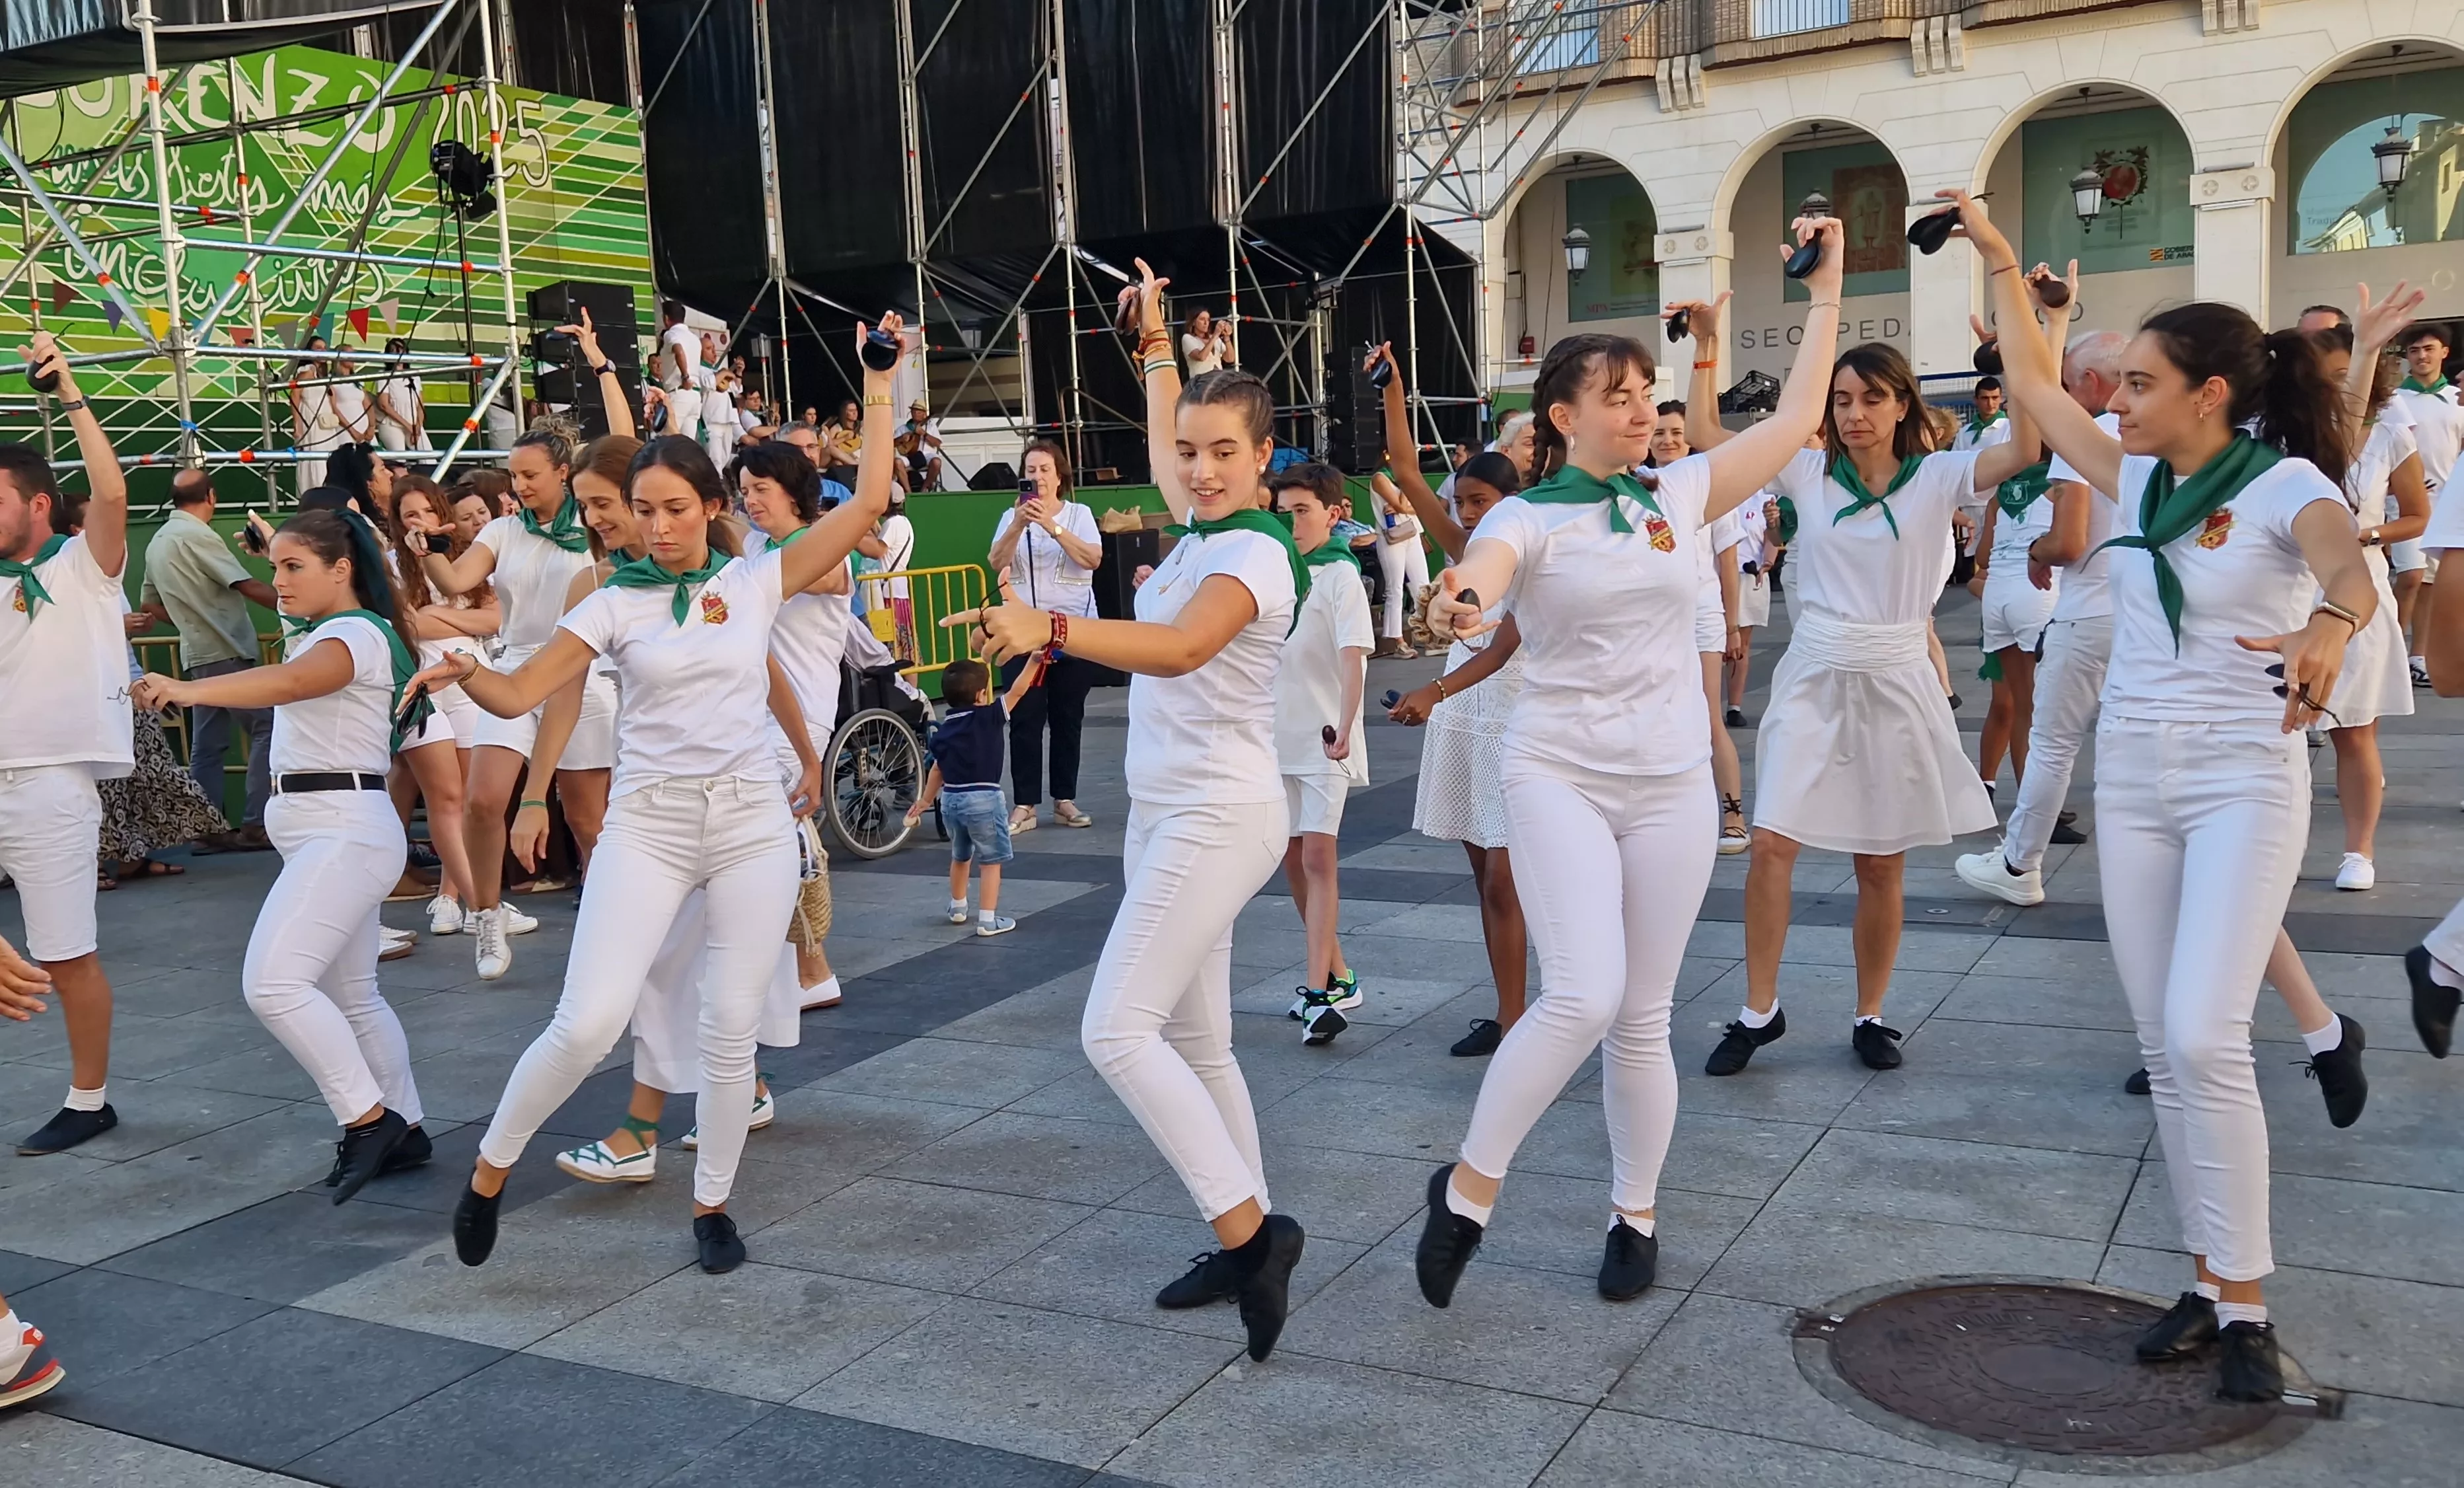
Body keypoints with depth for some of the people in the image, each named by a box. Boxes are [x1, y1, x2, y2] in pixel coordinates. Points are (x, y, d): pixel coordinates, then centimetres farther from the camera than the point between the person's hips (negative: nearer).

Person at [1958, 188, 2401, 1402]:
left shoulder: (2286, 484, -11)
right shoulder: (2140, 479, 6)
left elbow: (2354, 574, -32)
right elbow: (2031, 385, 14)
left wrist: (2327, 628, -54)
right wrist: (2000, 262, 14)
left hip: (2242, 782, -6)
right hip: (2131, 777, 6)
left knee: (2204, 1039, -16)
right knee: (2163, 1047, 6)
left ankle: (2246, 1306, -2)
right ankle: (2210, 1282, 17)